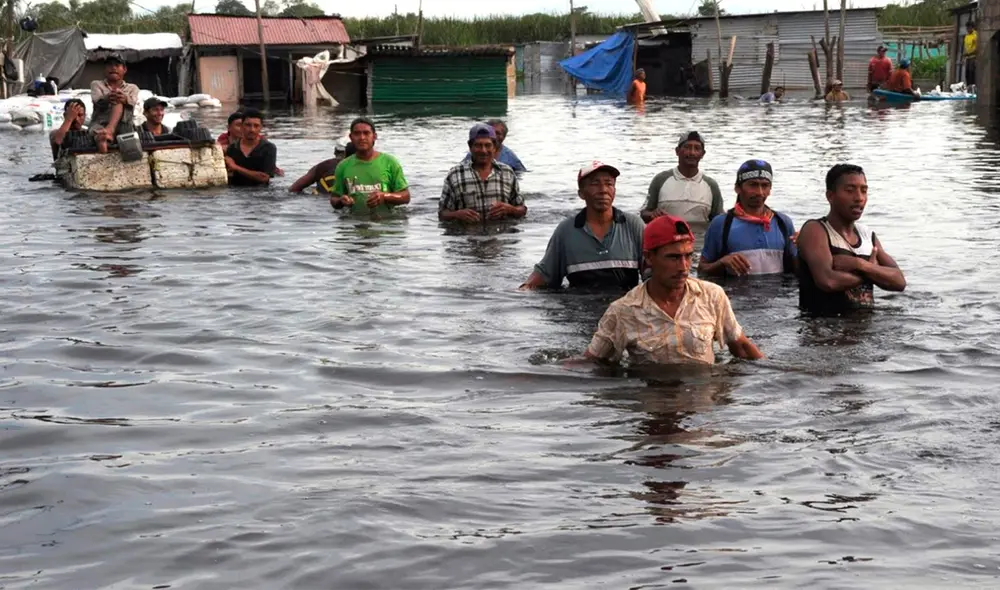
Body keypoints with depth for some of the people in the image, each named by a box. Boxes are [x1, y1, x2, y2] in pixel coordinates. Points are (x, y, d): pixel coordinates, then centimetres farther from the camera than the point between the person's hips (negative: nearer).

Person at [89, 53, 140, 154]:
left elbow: (132, 102, -5)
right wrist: (107, 99, -31)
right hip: (100, 123, 0)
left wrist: (125, 99, -34)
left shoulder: (132, 88, 21)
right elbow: (97, 101, -4)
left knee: (118, 101, -29)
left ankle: (109, 130, -56)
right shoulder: (97, 84, 21)